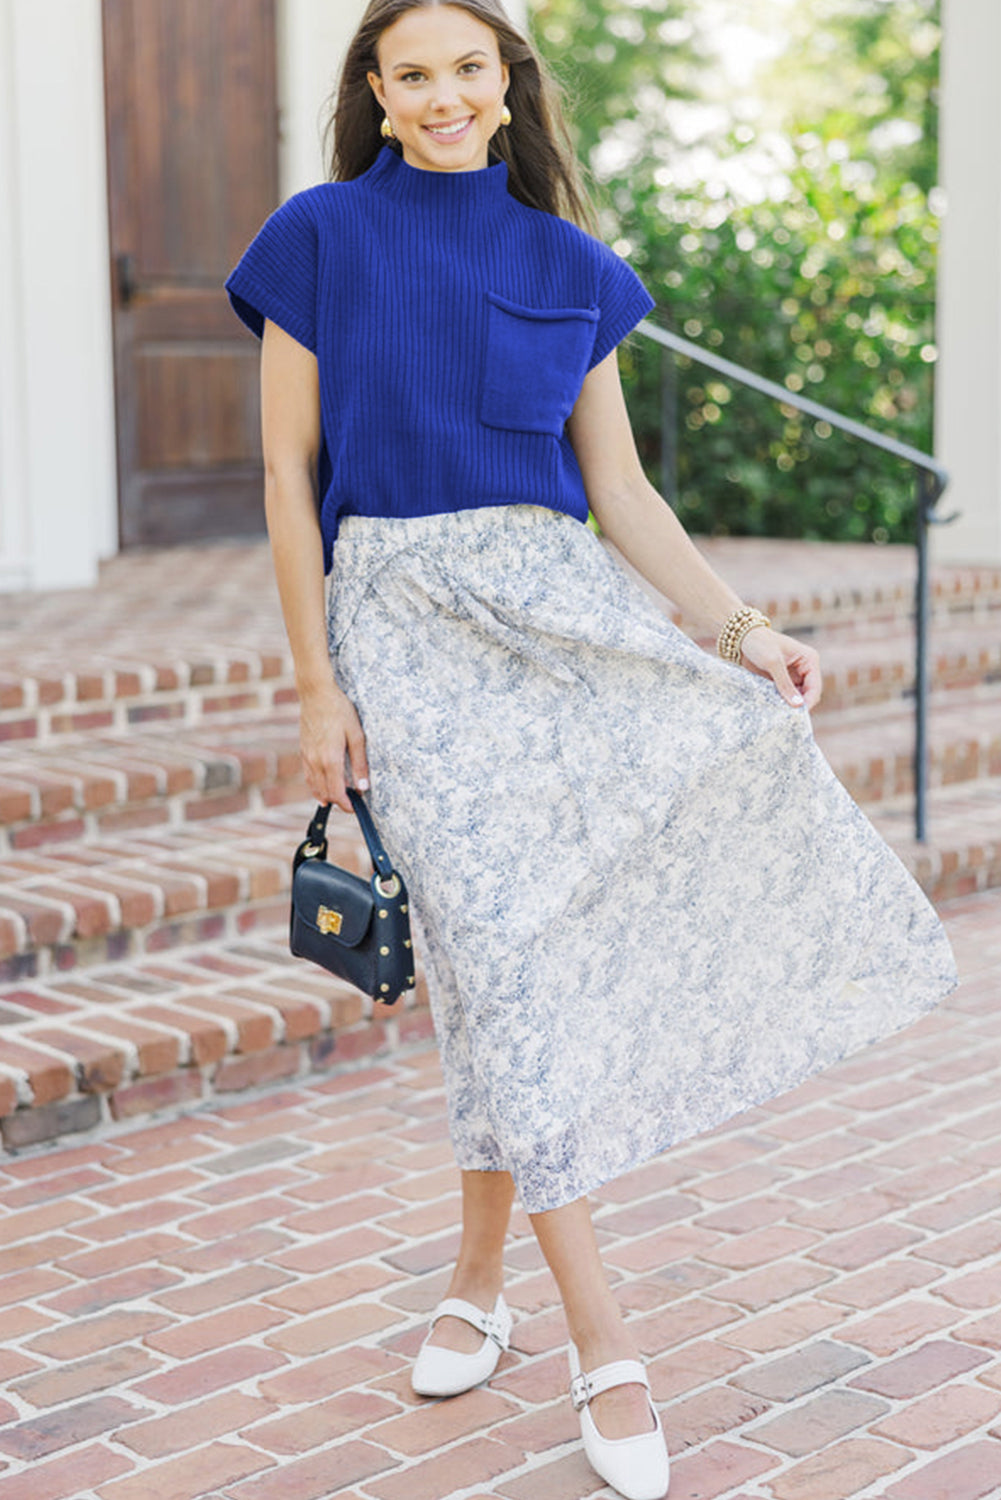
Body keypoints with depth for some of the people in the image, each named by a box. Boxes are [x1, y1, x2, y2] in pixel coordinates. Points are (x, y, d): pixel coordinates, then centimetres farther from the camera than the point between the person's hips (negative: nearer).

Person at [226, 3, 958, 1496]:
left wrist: (738, 624, -3)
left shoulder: (568, 264, 12)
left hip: (560, 597, 3)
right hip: (403, 617, -2)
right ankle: (599, 1332, 2)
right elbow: (289, 473, 2)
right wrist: (318, 684, -4)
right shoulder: (320, 240, 4)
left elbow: (621, 491, 11)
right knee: (492, 941, -10)